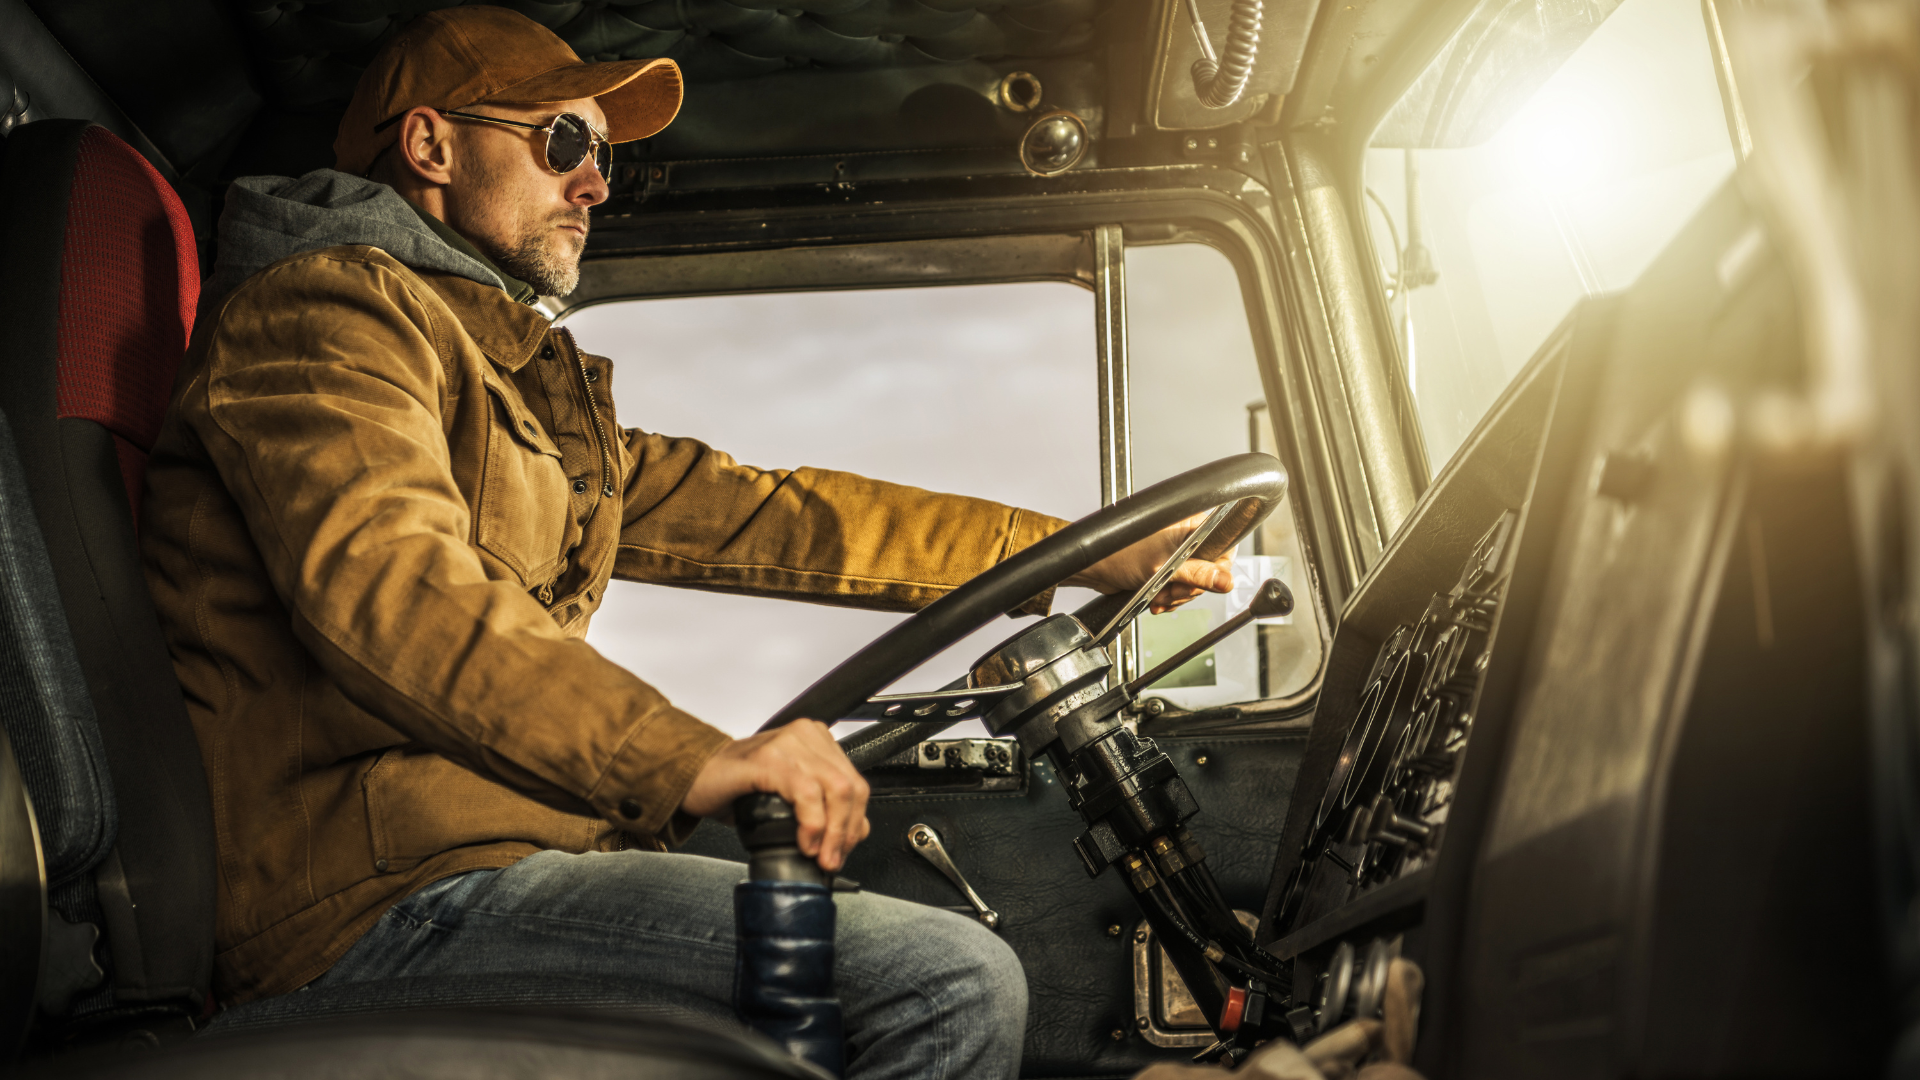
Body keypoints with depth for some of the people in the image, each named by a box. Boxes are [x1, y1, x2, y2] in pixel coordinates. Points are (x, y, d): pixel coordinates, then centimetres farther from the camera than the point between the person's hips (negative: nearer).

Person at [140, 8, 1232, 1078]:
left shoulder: (524, 380, 26)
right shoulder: (327, 305, -3)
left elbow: (747, 512, 22)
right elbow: (386, 585, -21)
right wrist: (693, 758, -33)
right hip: (385, 898, -10)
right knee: (954, 985, -20)